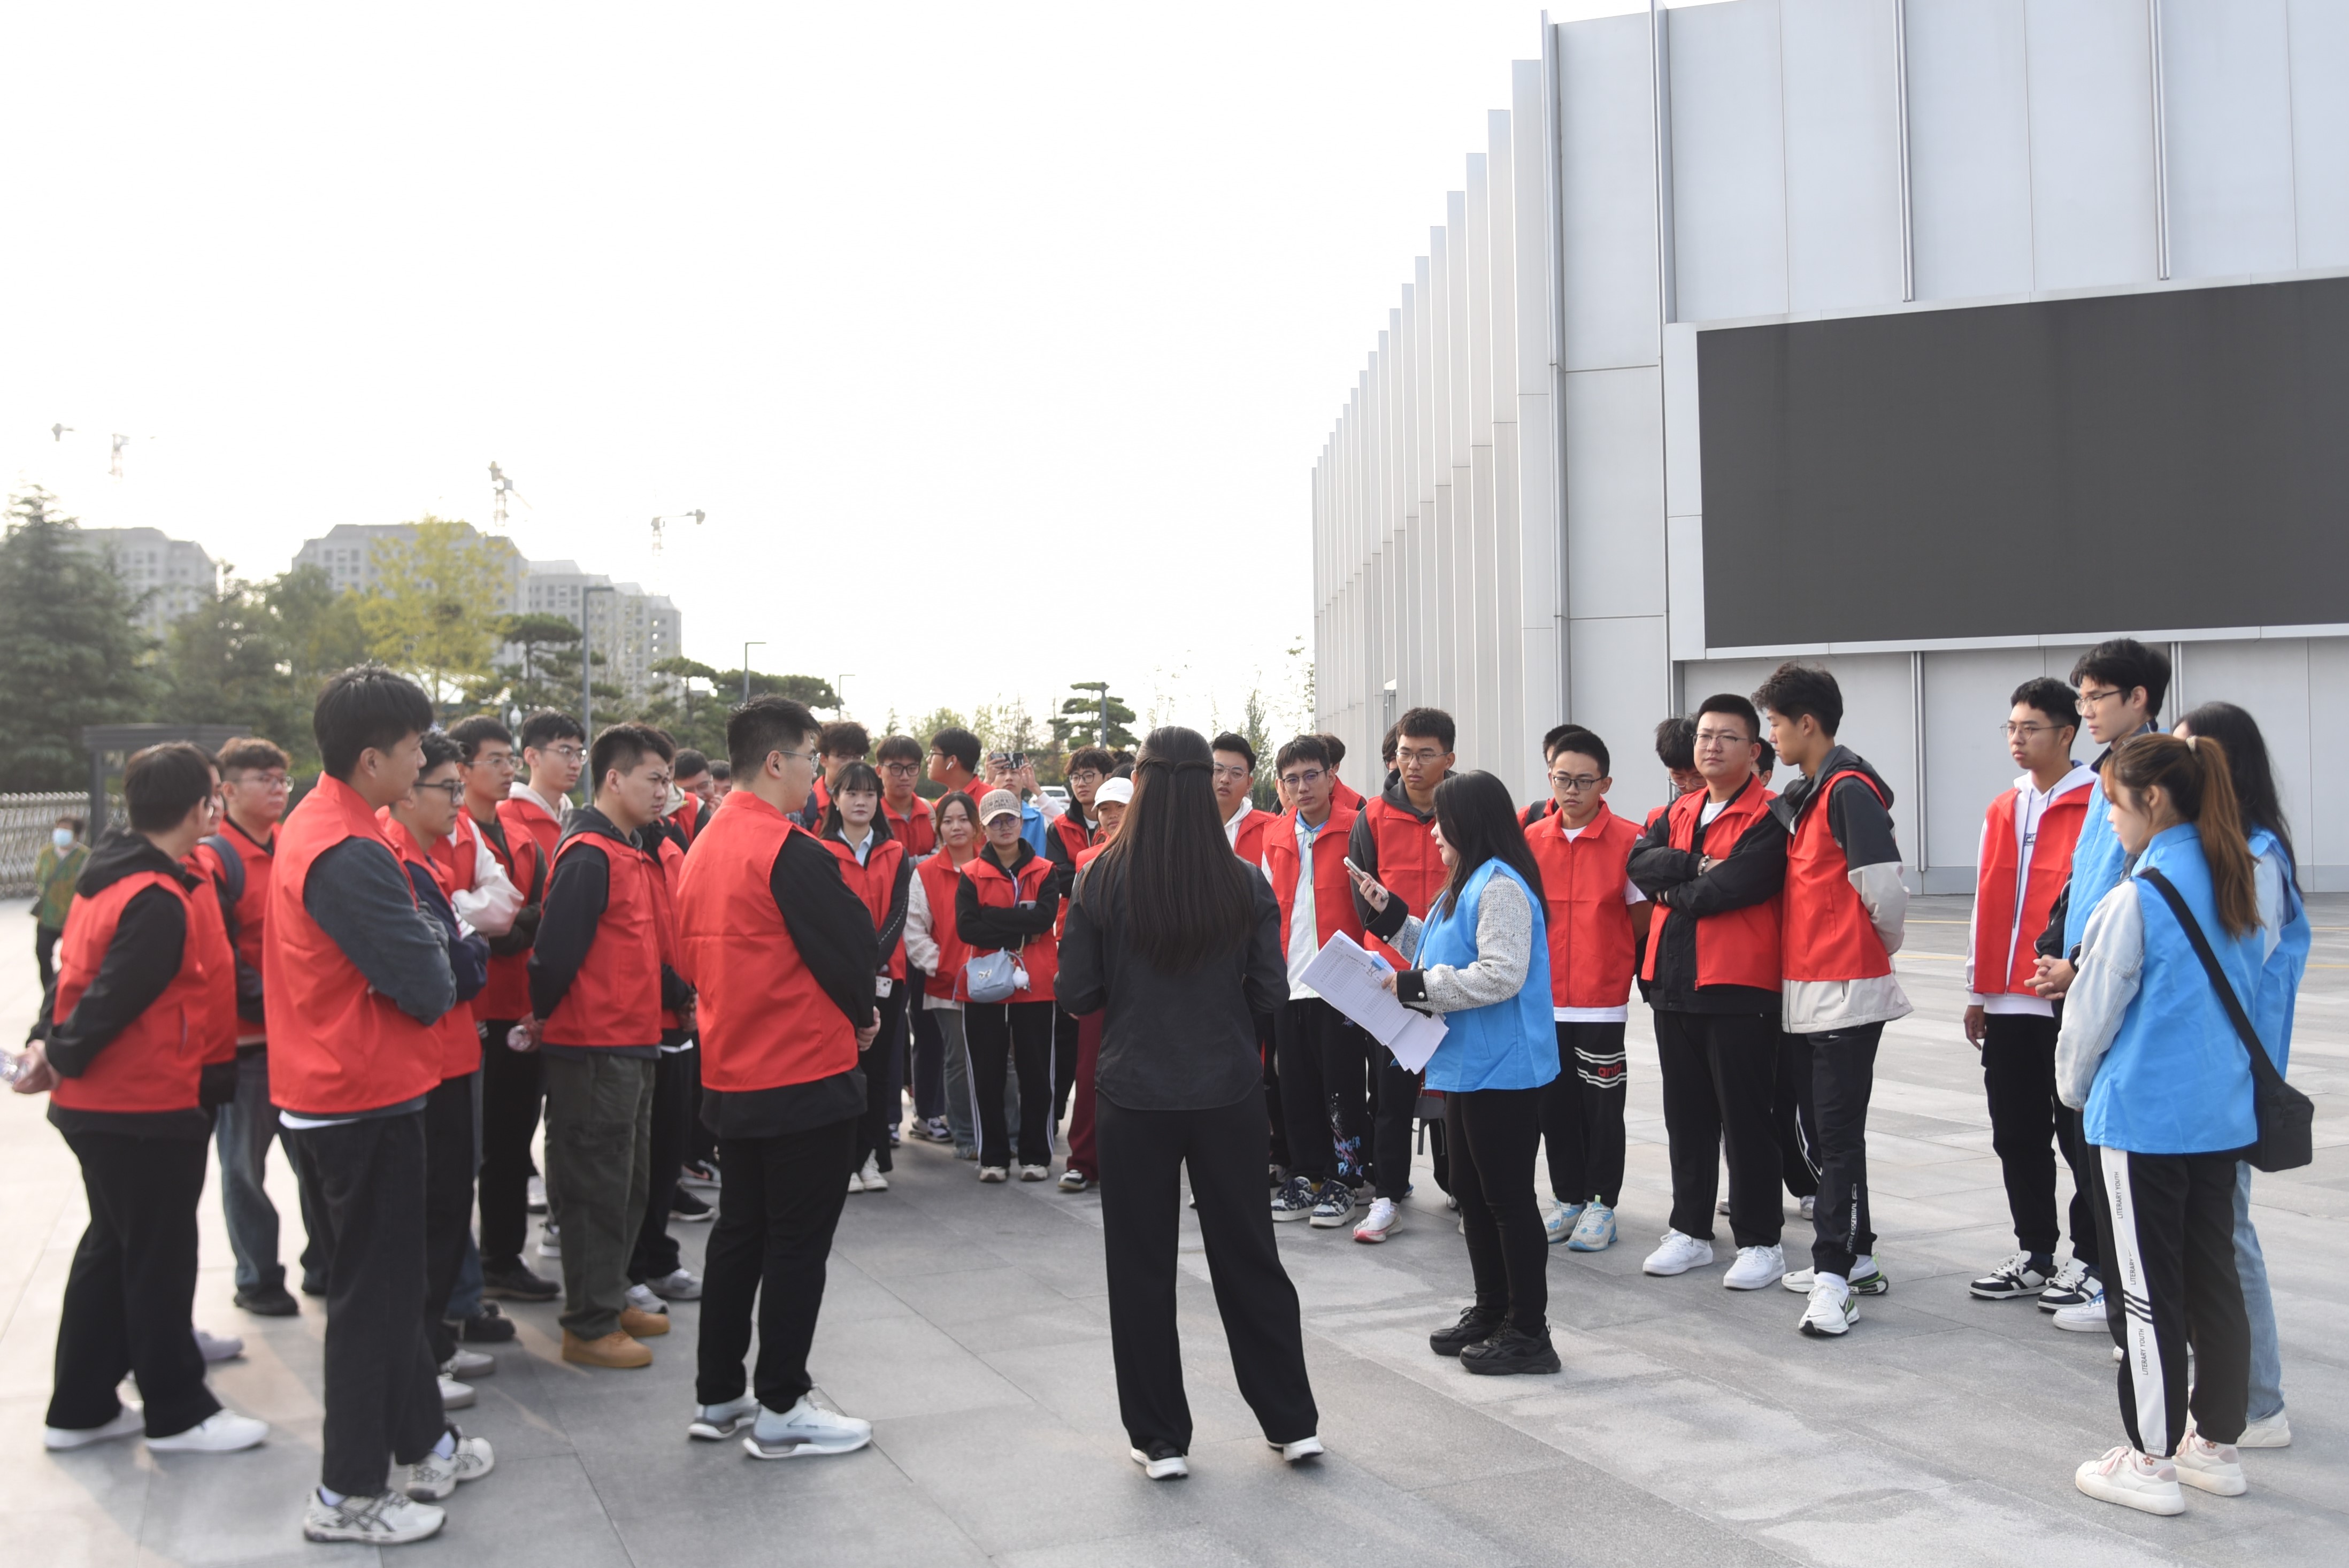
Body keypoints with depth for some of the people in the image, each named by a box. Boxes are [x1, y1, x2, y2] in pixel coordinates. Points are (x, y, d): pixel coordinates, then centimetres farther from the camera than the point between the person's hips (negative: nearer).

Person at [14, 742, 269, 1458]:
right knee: (162, 1258, 3)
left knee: (112, 1247, 19)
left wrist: (48, 1041, 5)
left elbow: (78, 969, 10)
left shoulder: (111, 880, 8)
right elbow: (113, 996, -24)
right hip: (148, 1107, -10)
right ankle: (176, 1413, 16)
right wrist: (61, 1059, -12)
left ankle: (80, 1408, 28)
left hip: (99, 1104, 10)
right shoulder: (160, 903, -23)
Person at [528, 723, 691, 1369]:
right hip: (594, 1048, -10)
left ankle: (609, 1297, 31)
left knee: (630, 1181, 18)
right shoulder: (589, 855, -18)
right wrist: (544, 1017, -8)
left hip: (633, 1042, 10)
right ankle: (589, 1327, 9)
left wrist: (680, 996, 11)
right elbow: (555, 950, -21)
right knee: (597, 1187, -1)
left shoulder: (636, 852, 13)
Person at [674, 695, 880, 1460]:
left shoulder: (704, 845, 8)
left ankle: (717, 1396, 25)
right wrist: (860, 1015, 5)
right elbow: (854, 944, -17)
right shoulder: (789, 850, -19)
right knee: (798, 1241, 2)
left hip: (729, 1074, 9)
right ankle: (781, 1410, 10)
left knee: (739, 1231, 17)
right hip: (805, 1074, -9)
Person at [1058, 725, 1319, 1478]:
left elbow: (1078, 994, -6)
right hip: (1228, 1096, 2)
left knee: (1142, 1267, 11)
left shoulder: (1102, 880, -10)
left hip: (1134, 1097, -2)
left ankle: (1161, 1438, 17)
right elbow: (1269, 994, -2)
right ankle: (1293, 1422, 24)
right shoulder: (1247, 885, -6)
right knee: (1248, 1253, 16)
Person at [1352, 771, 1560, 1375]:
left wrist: (1415, 985, -21)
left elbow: (1500, 976, -25)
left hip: (1503, 1071, -11)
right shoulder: (1465, 884, 16)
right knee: (1472, 1192, 17)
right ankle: (1491, 1312, 28)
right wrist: (1391, 913, 15)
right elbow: (1438, 951, 21)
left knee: (1508, 1197, -3)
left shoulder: (1501, 886, -17)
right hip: (1467, 1066, 11)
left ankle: (1528, 1331, 6)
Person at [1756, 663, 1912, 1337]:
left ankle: (1833, 1277, -5)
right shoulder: (1802, 796, 15)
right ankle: (1853, 1254, 28)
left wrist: (1881, 949, -2)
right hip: (1810, 987, 9)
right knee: (1830, 1125, 16)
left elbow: (1884, 888, -18)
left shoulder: (1850, 790, -14)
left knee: (1839, 1132, -7)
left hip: (1848, 990, -9)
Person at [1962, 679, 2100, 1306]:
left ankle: (2089, 1260, 14)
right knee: (2017, 1136, 11)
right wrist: (1976, 992, 15)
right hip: (2006, 1003, 7)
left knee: (2077, 1135, 2)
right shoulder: (2002, 810, 14)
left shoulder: (2097, 806, -7)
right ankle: (2034, 1255, 23)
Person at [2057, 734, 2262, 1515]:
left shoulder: (2135, 900, -17)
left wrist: (2074, 1089, 7)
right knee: (2214, 1279, 15)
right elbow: (2248, 989, 16)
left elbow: (2092, 1012, -11)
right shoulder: (2239, 886, 5)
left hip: (2141, 1119, -7)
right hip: (2222, 1113, 7)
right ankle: (2217, 1443, 26)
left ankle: (2152, 1461, 10)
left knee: (2146, 1290, 2)